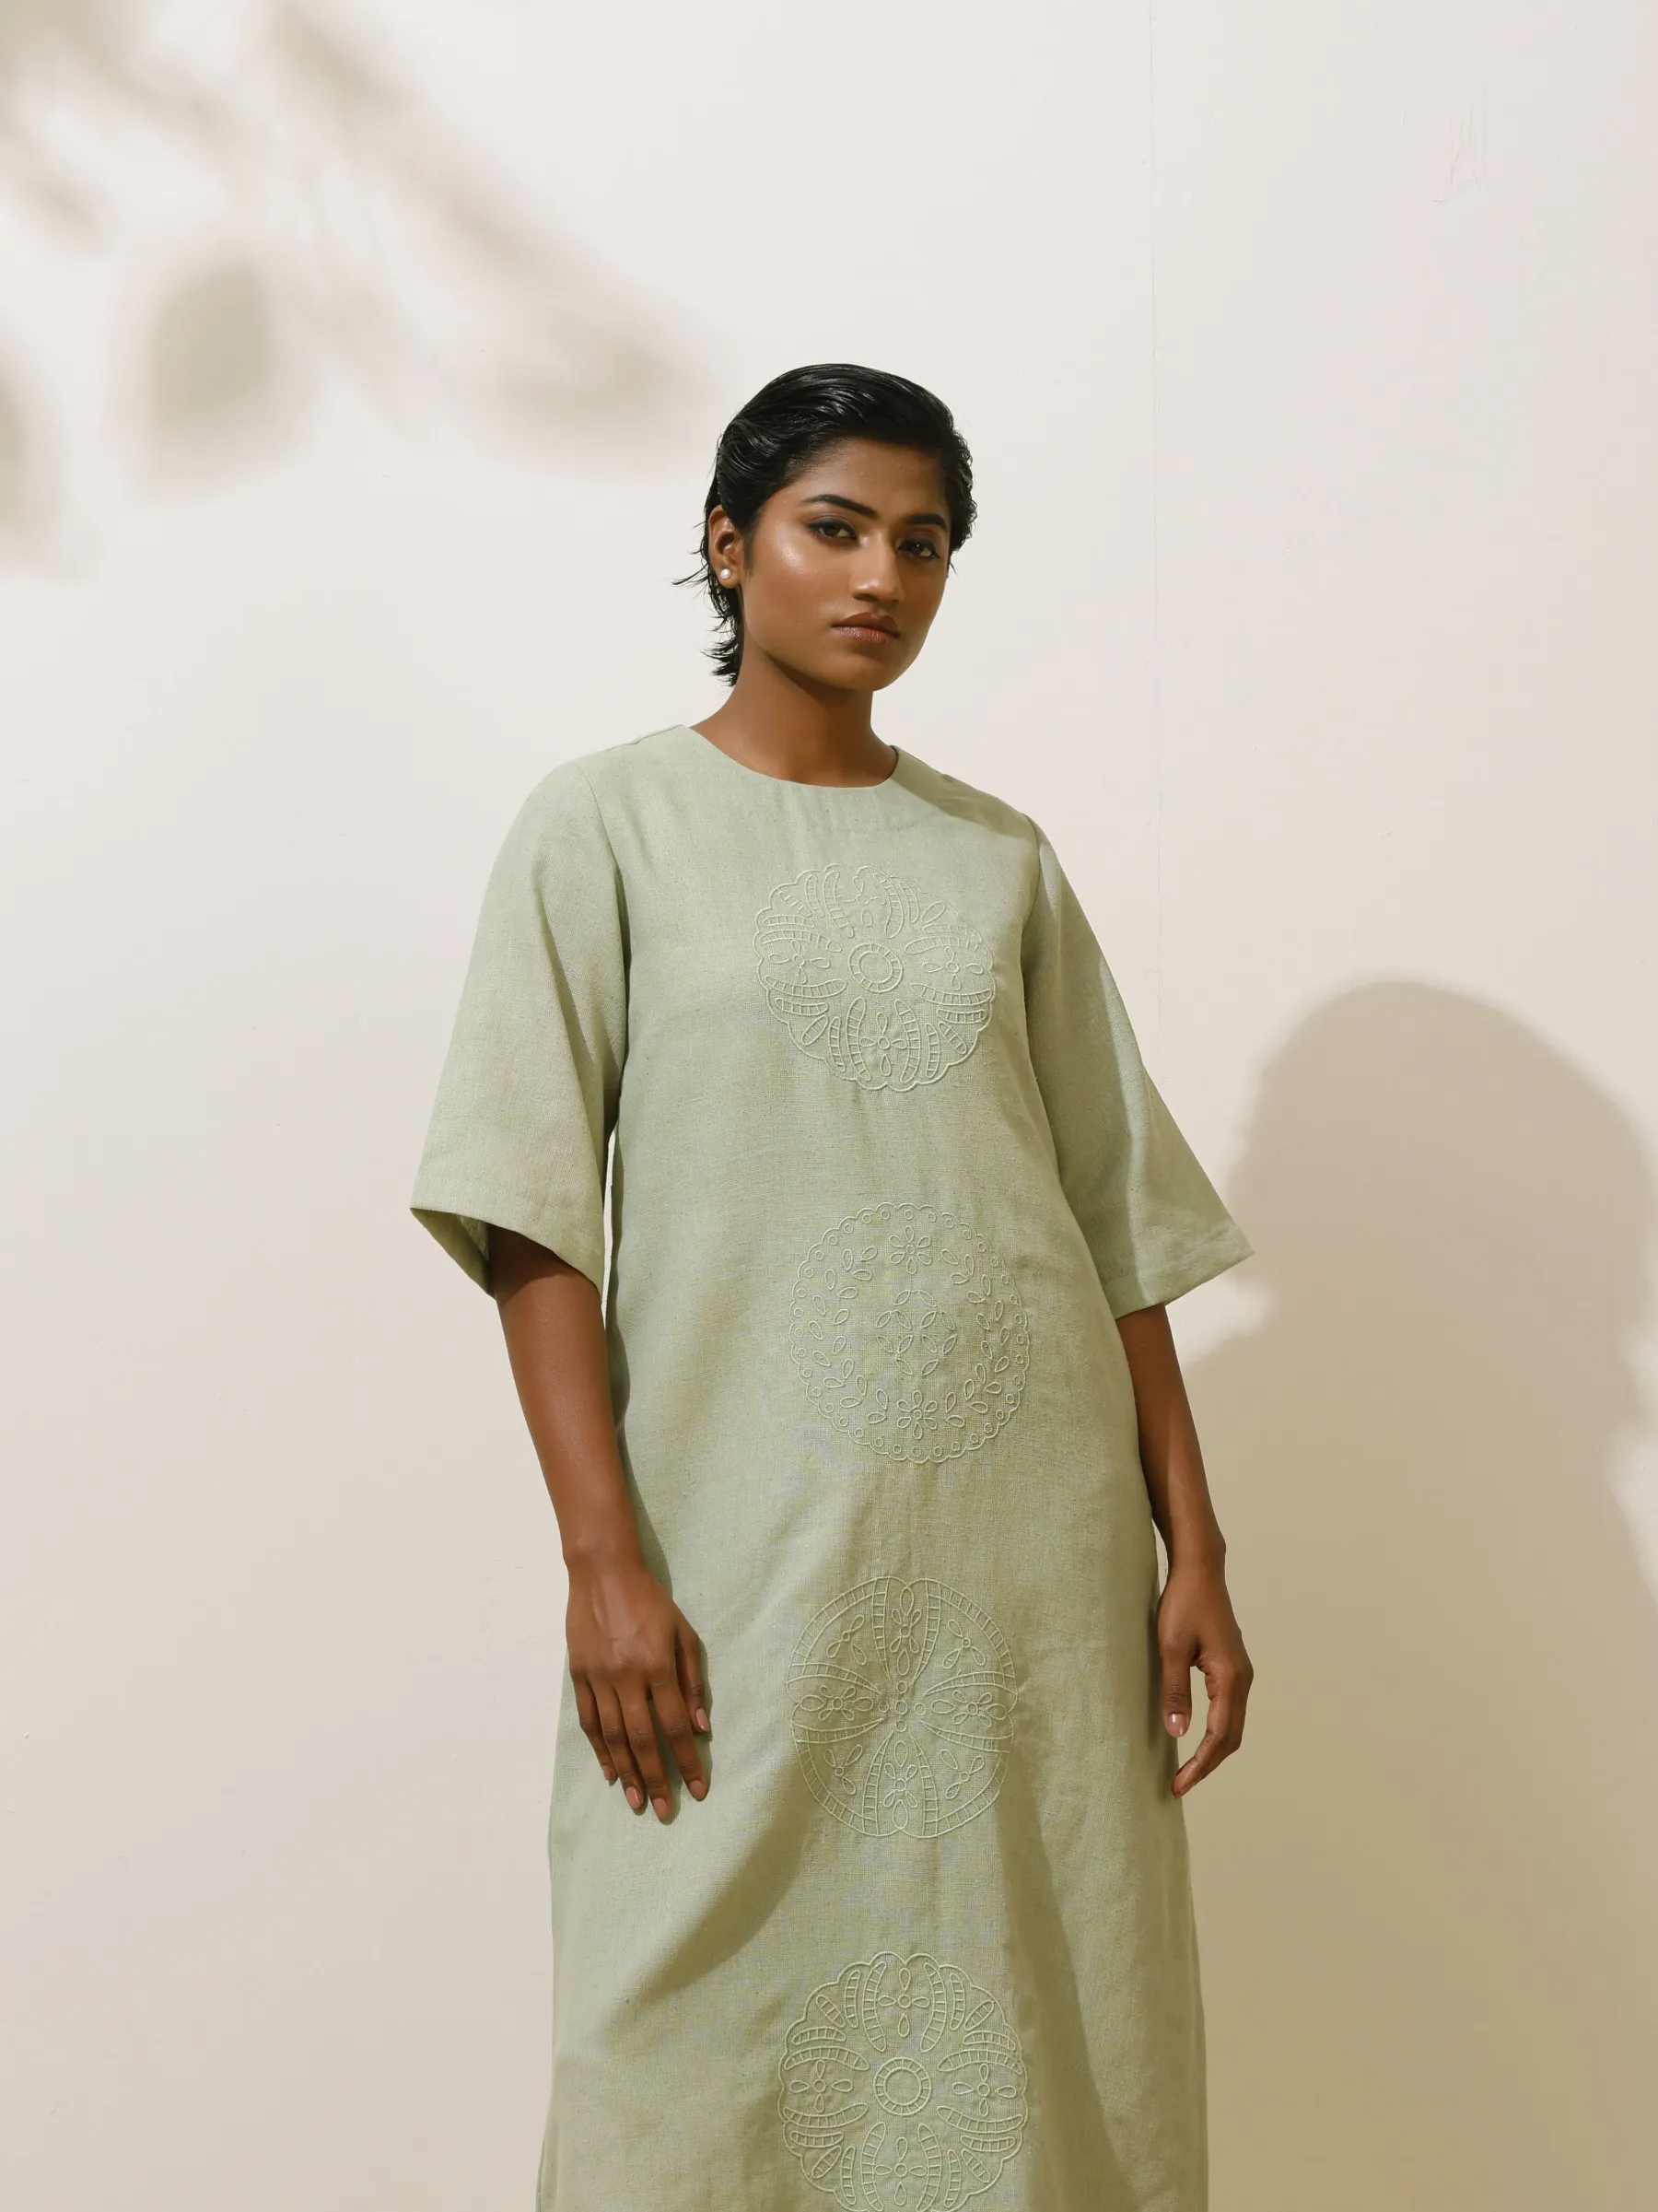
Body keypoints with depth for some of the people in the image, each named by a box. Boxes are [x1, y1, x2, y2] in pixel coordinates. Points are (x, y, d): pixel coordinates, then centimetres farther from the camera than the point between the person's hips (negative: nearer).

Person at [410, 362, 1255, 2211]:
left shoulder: (1001, 859, 12)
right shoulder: (608, 824, 3)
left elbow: (1119, 1218, 10)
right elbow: (535, 1210, -4)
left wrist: (1193, 1549, 4)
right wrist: (602, 1558, -13)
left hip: (1035, 1550, 3)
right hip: (749, 1549, -2)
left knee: (1047, 2039, 7)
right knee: (716, 2062, 2)